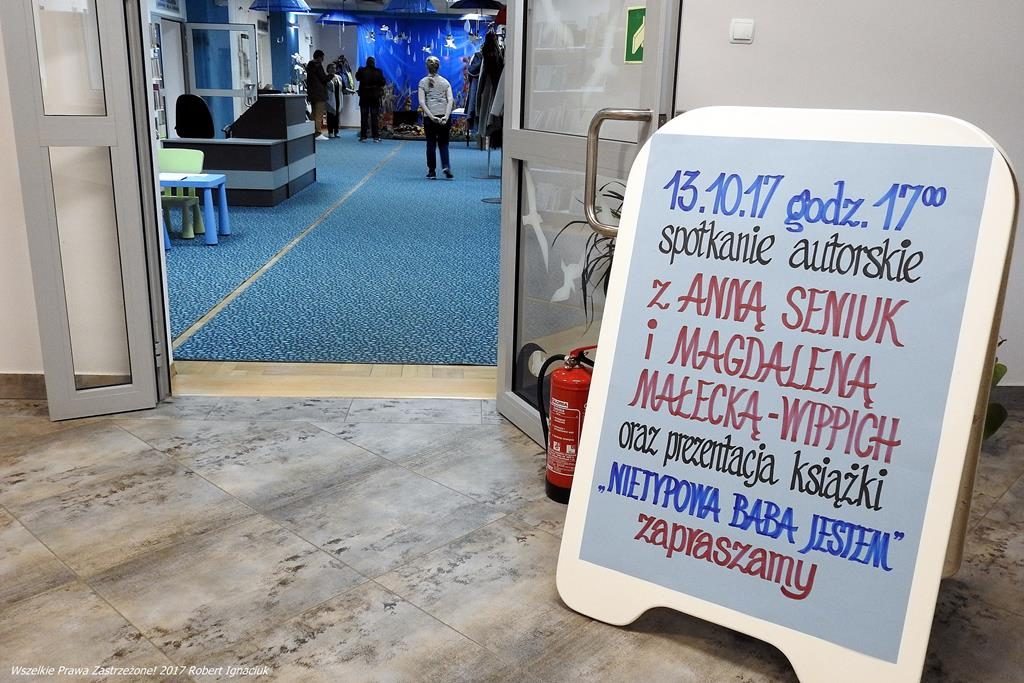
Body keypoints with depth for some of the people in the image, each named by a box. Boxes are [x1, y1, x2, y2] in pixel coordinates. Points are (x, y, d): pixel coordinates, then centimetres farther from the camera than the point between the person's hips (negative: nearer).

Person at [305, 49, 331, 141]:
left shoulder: (309, 66, 15)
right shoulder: (318, 65, -12)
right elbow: (324, 78, -12)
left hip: (311, 93, 9)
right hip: (319, 93, -9)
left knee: (314, 114, 14)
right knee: (319, 115, -8)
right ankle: (318, 133, -10)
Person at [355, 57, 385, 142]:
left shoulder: (362, 70, -8)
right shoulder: (378, 72, -9)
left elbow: (357, 78, 10)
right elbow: (383, 83, -3)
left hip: (364, 96, 0)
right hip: (375, 97, 0)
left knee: (364, 117, 6)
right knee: (375, 117, 5)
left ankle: (363, 136, 4)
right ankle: (376, 136, 2)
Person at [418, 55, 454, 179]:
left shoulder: (423, 82, 3)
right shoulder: (445, 82, 8)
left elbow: (422, 102, -8)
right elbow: (450, 100, -4)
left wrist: (431, 117, -12)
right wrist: (446, 116, -11)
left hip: (429, 118, -1)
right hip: (444, 116, 1)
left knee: (431, 144, 8)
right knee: (443, 143, 10)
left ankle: (432, 171, 11)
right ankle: (446, 166, -12)